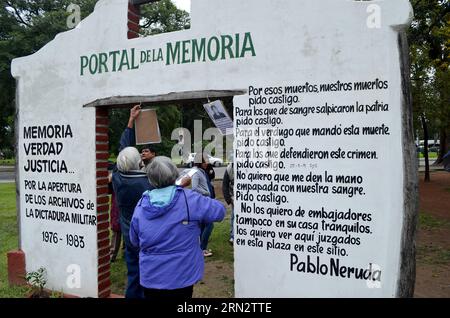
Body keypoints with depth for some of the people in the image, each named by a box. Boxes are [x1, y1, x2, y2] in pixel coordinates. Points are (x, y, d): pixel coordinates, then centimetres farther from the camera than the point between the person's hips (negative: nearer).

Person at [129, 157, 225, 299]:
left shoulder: (141, 205, -7)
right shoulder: (189, 199, -17)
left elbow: (135, 241, 4)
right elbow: (220, 211, -6)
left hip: (150, 278, 2)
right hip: (181, 277, -2)